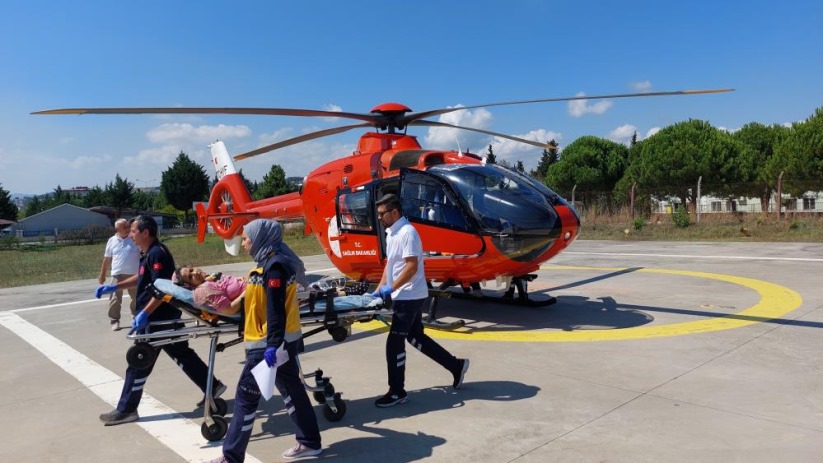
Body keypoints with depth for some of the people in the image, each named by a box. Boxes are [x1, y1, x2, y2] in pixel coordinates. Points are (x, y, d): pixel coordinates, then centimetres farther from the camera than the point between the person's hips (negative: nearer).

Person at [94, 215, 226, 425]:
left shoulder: (157, 254, -19)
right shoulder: (150, 253, 13)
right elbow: (140, 278, 28)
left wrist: (145, 313, -29)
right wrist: (114, 287, 23)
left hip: (157, 319, -10)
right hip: (166, 318, 10)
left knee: (138, 364, 0)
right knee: (183, 355, 15)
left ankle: (126, 410, 12)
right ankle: (213, 387, 20)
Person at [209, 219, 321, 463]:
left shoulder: (275, 265, -18)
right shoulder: (271, 262, 11)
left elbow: (276, 308, -24)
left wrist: (273, 344, -26)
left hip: (269, 343, -10)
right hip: (282, 340, 10)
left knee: (246, 396, -1)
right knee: (291, 390, 16)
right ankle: (309, 442, 27)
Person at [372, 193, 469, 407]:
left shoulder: (407, 233, -18)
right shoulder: (391, 233, 12)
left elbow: (412, 266, -23)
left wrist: (391, 288, -21)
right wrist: (379, 289, 12)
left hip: (409, 297, -10)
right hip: (405, 296, 10)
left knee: (394, 343, -5)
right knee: (416, 337, 17)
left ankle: (397, 391, 7)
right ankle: (456, 365, 27)